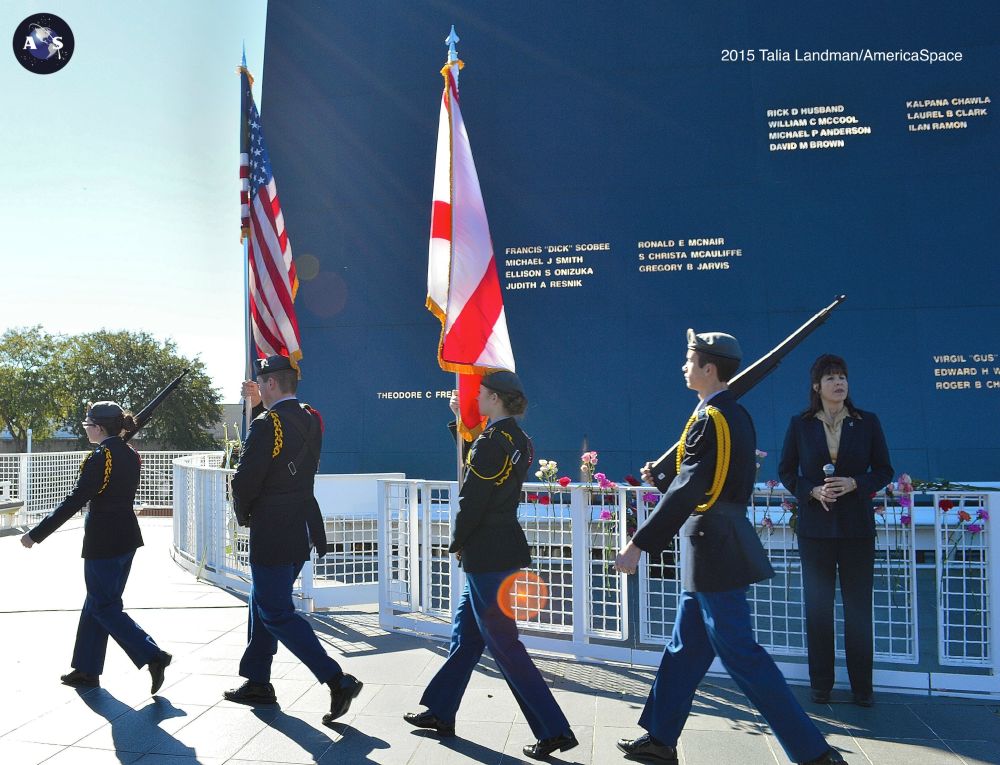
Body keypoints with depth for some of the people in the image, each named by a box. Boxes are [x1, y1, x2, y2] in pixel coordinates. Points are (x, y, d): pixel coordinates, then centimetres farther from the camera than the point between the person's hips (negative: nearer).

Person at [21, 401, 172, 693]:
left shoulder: (99, 458, -17)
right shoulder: (130, 455, 7)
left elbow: (74, 501, -19)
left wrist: (36, 534, -15)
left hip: (102, 542, -9)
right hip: (128, 537, 9)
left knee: (104, 607, 1)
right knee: (96, 603, 17)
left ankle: (153, 656, -7)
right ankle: (86, 669, 25)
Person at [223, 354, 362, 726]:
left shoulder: (266, 424, -18)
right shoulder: (311, 419, 7)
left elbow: (245, 479, -17)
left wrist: (243, 515, 1)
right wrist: (259, 406, 14)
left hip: (272, 535, -9)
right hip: (303, 531, 9)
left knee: (276, 613, -2)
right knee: (263, 605, 20)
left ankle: (338, 680, -8)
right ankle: (257, 683, 30)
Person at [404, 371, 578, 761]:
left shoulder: (489, 442, -19)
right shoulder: (520, 441, 8)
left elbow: (471, 502, -19)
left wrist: (456, 543, -3)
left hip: (486, 557, -10)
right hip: (508, 549, 10)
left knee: (504, 645, -2)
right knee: (465, 632, 19)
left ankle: (554, 730, 3)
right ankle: (441, 713, 33)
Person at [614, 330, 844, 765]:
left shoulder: (710, 419, -18)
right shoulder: (734, 415, 12)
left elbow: (686, 493, -25)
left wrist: (638, 545, -24)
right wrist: (662, 476, 9)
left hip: (713, 549, -10)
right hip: (721, 545, 10)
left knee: (739, 654, -2)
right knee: (685, 648, 16)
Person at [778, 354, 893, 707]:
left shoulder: (867, 423, 1)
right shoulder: (800, 424, 1)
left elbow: (884, 470, 4)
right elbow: (786, 471, 5)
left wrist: (854, 484, -14)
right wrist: (813, 491, -12)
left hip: (857, 527, 0)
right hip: (815, 528, 0)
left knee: (858, 607, 5)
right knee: (818, 607, 7)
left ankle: (862, 686, 18)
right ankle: (820, 683, 19)